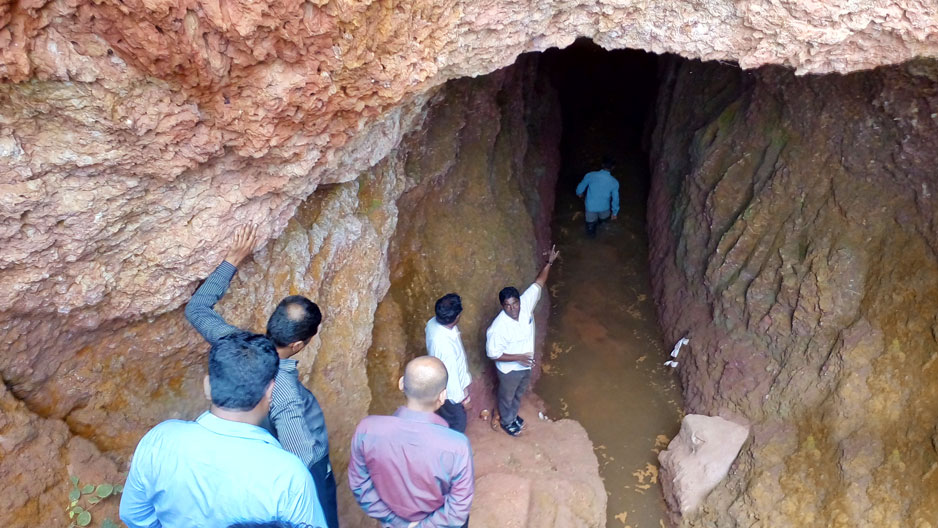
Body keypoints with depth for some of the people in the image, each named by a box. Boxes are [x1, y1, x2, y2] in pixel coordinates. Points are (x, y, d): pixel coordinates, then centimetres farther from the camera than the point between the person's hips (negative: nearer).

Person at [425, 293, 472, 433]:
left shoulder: (433, 322, -19)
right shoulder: (445, 345, -45)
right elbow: (450, 375, -30)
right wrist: (461, 397, -12)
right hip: (450, 391, -8)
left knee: (445, 416, 35)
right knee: (457, 423, 20)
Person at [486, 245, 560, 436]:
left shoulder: (526, 303, -21)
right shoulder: (498, 327, -36)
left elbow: (538, 283, -11)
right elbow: (492, 353, -26)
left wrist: (549, 262, -21)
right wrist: (518, 357, -29)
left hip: (525, 366, 6)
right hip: (509, 369, -6)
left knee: (519, 394, 31)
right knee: (507, 397, 23)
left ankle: (513, 415, 59)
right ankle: (506, 422, 50)